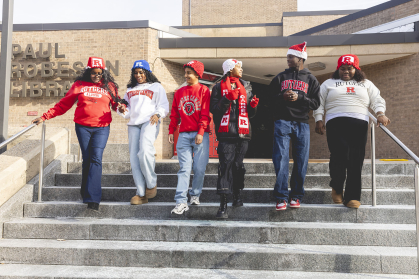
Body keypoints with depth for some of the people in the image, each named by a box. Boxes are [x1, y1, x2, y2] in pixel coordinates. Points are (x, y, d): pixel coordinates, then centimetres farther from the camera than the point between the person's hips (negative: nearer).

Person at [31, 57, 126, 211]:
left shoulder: (109, 86, 7)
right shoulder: (79, 85, 7)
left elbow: (116, 103, 13)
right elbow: (64, 104, 7)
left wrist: (121, 106, -11)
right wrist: (45, 117, 3)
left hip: (101, 128, -1)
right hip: (82, 127, 1)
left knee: (96, 159, -14)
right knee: (87, 160, 3)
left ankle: (92, 198, -19)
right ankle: (86, 192, 18)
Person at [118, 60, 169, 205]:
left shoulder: (156, 87, 12)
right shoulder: (130, 90, 26)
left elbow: (164, 106, 5)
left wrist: (157, 114, -15)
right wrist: (124, 111, 5)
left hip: (149, 122, -5)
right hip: (133, 124, 5)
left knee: (145, 152, -28)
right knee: (134, 158, -4)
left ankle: (151, 183, -7)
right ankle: (141, 194, 0)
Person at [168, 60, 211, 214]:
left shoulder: (204, 90, 2)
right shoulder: (179, 92, 15)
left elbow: (205, 114, -5)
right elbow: (174, 114, 16)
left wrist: (201, 132, -13)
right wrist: (171, 131, 8)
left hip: (200, 135, -3)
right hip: (183, 135, 3)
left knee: (200, 168, 0)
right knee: (184, 168, -3)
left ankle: (195, 195, 20)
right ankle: (181, 202, -6)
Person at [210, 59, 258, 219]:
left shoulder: (246, 87, 19)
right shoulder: (219, 87, 8)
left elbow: (250, 114, 20)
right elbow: (214, 109, -4)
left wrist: (253, 106, 0)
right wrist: (228, 99, -14)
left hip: (243, 133, 4)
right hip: (226, 133, -4)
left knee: (238, 165, 4)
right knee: (225, 165, -11)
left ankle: (237, 195, 23)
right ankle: (223, 205, -12)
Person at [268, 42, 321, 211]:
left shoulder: (311, 80, 13)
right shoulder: (280, 77, 14)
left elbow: (316, 103, 5)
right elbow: (270, 99, 11)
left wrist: (299, 97, -10)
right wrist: (282, 97, -9)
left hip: (302, 124, 1)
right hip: (282, 122, 0)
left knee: (301, 162, 1)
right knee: (281, 159, -9)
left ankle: (296, 196, 11)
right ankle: (281, 197, -5)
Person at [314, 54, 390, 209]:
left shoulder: (366, 84, 25)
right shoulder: (329, 83, 21)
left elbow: (377, 100, 17)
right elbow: (319, 103, 15)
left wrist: (380, 114, -3)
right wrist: (319, 120, 1)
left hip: (359, 124, 2)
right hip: (336, 122, -1)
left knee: (356, 161, -6)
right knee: (339, 155, -19)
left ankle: (352, 197, -2)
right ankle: (337, 187, 3)